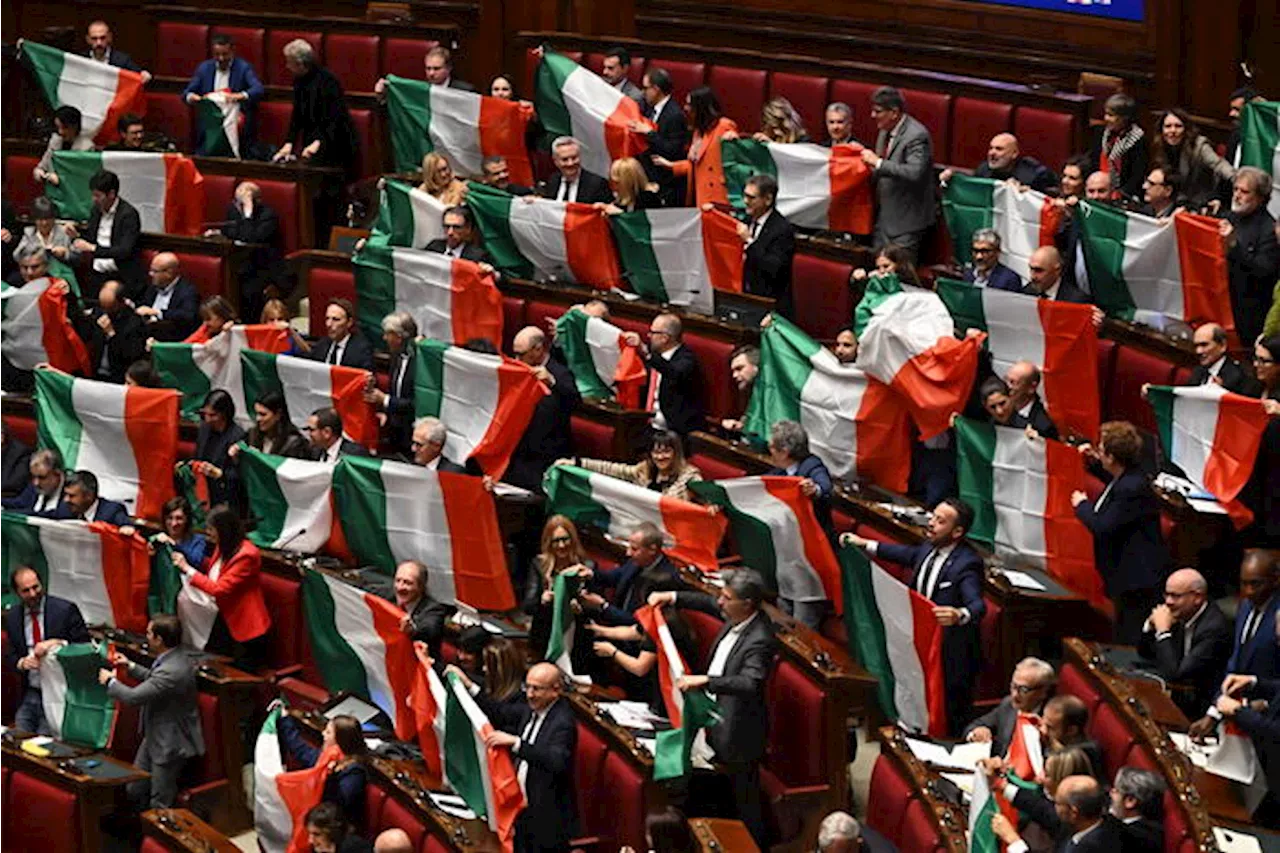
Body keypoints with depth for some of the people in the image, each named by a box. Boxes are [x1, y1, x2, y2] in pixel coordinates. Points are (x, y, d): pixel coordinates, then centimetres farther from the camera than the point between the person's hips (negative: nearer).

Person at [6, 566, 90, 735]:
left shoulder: (65, 610, -8)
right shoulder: (12, 617, 6)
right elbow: (12, 656, 11)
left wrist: (57, 644, -23)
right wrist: (21, 662, -13)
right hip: (28, 695, 5)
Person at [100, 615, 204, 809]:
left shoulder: (172, 671, -33)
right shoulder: (174, 659, -1)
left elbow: (134, 696, -29)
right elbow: (154, 680, 22)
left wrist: (110, 681, -12)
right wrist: (130, 666, 13)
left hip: (171, 745, -10)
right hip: (154, 738, 10)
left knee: (160, 805, 2)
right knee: (134, 792, 20)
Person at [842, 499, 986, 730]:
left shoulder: (966, 563, -25)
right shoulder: (931, 547, 0)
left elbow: (978, 605, -38)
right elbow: (911, 554, 23)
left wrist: (960, 615, -61)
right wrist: (865, 545, 25)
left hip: (950, 657, -8)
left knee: (949, 721, 3)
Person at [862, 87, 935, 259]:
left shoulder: (916, 136, -18)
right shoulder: (884, 132, 11)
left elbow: (914, 172, -31)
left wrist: (878, 162, -27)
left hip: (906, 221, -9)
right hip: (884, 217, 9)